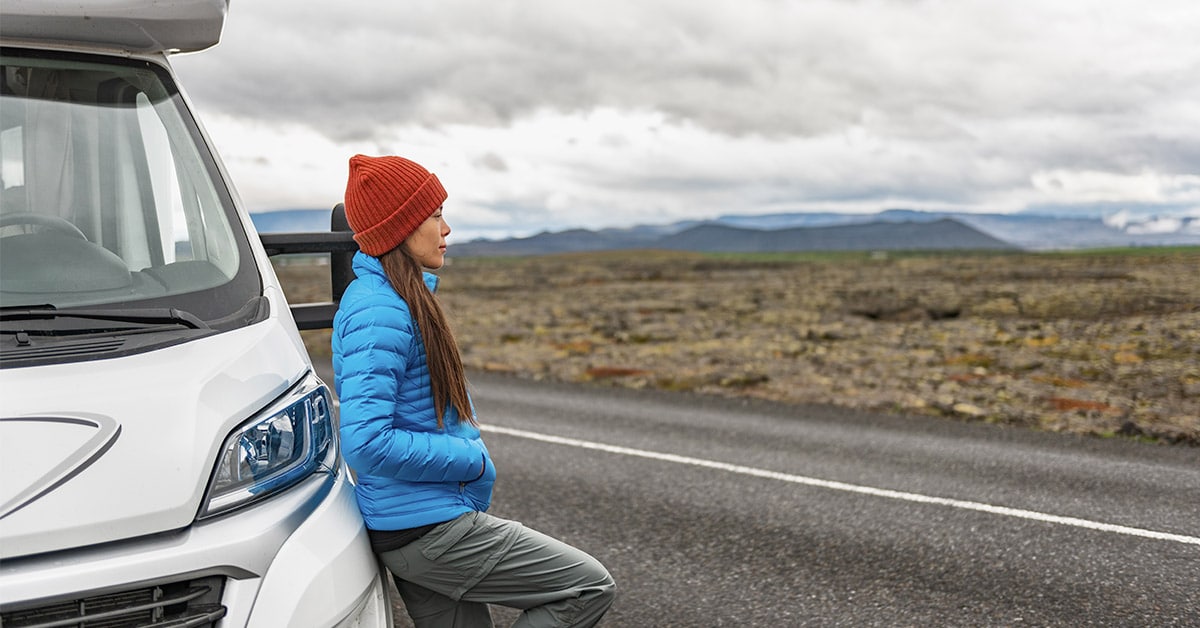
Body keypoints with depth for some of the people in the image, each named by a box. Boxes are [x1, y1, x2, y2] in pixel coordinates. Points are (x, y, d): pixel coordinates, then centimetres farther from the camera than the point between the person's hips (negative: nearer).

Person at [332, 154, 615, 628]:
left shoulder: (397, 295, 12)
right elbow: (365, 441, -27)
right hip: (427, 529, -10)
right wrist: (472, 460, -18)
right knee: (592, 587, -3)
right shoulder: (379, 314, -20)